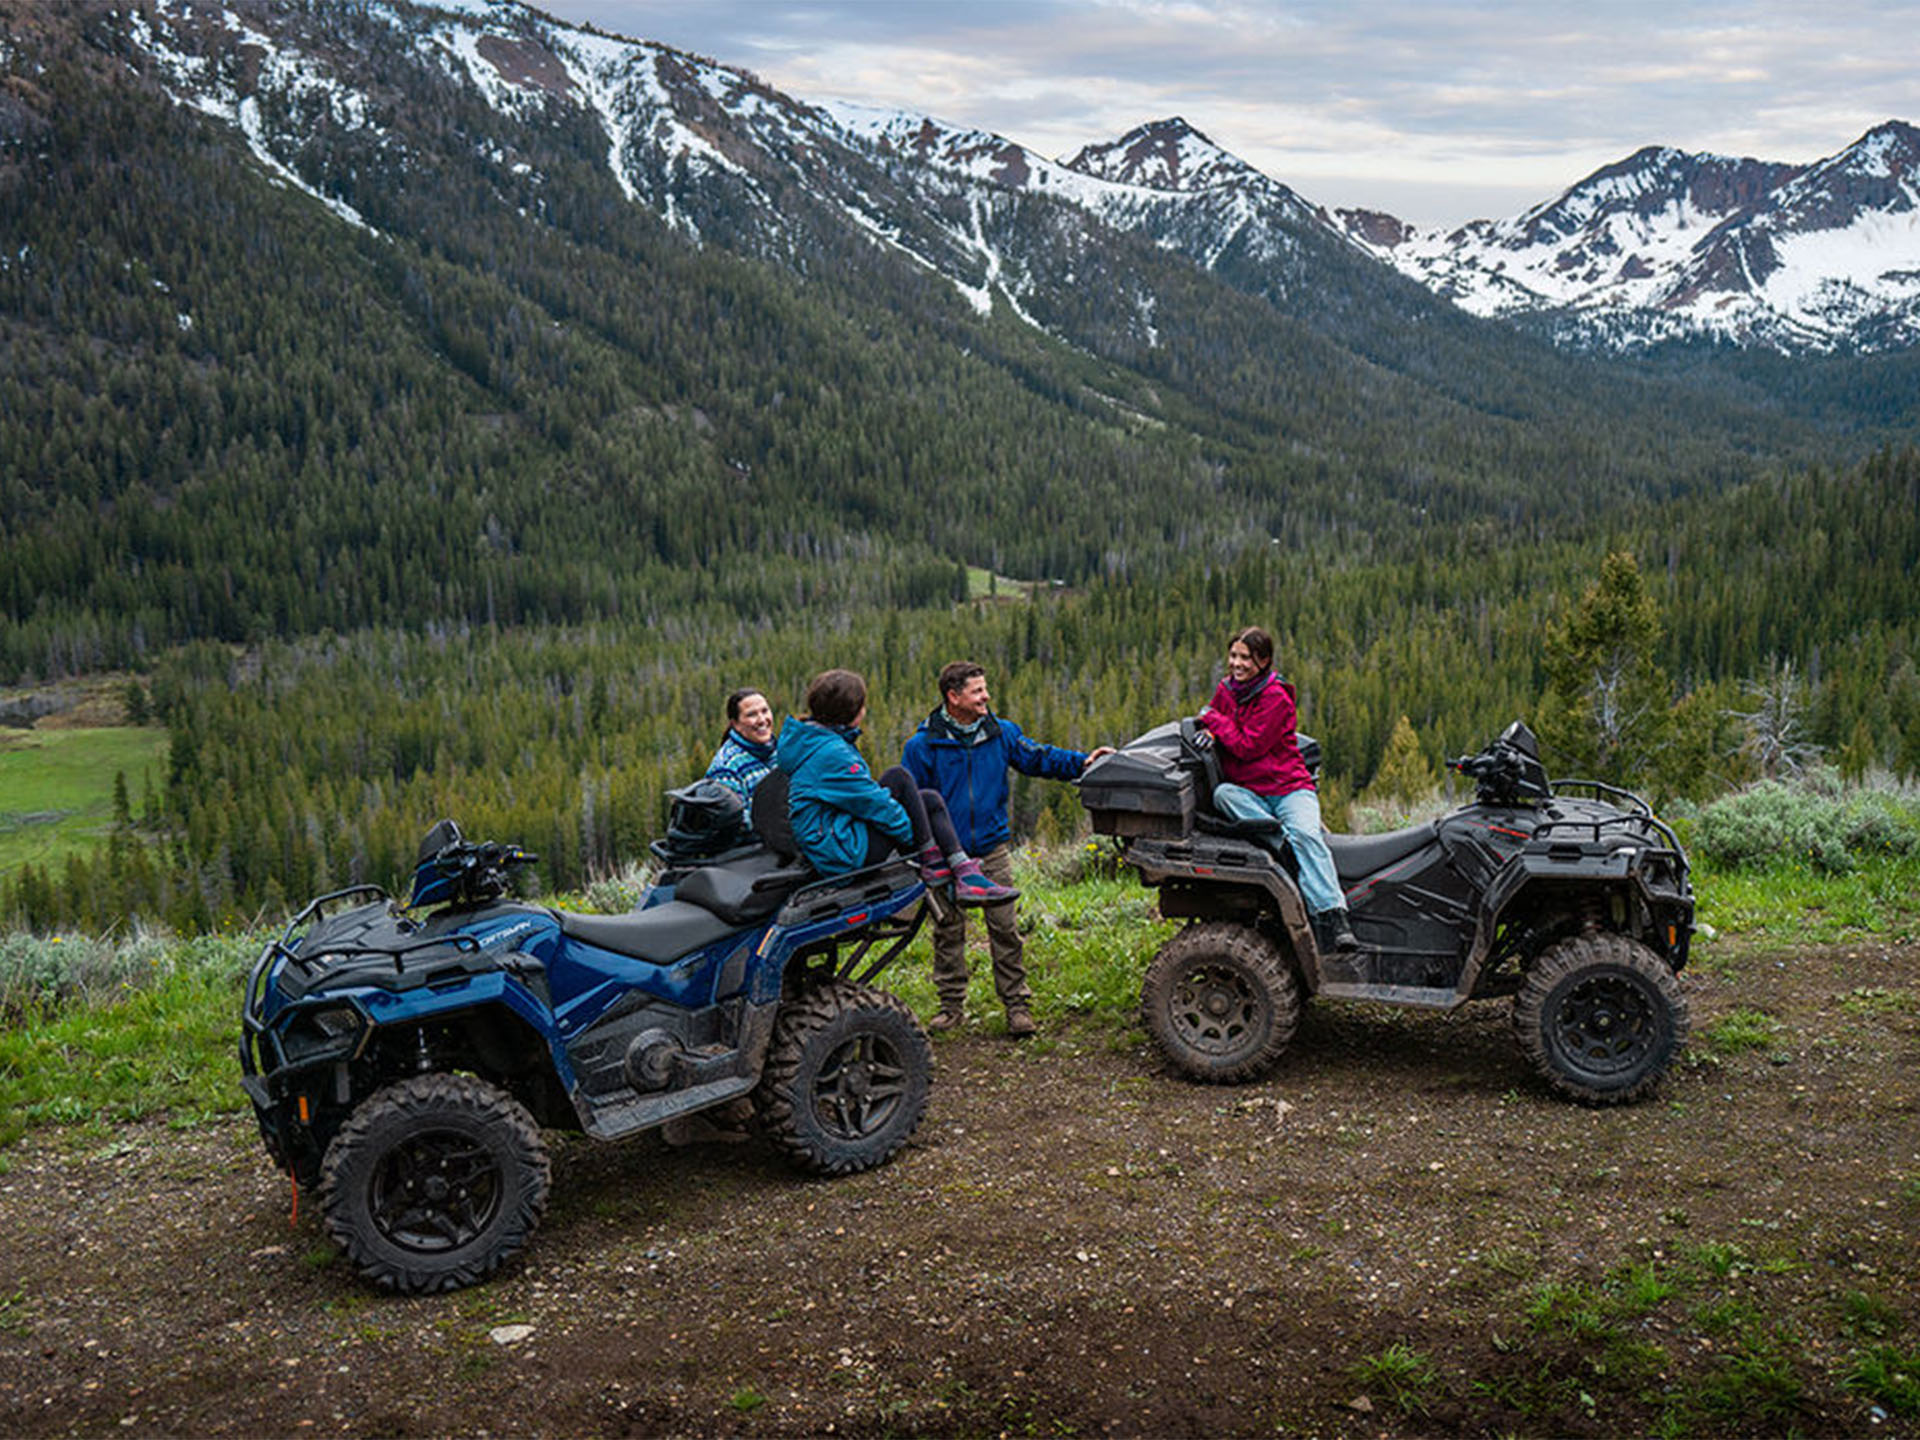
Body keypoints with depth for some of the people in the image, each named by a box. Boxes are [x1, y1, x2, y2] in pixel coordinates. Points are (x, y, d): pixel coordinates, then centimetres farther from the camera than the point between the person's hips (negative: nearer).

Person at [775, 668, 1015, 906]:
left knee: (931, 800, 8)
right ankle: (932, 863, -7)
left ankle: (966, 873, -3)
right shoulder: (831, 754, -22)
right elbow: (873, 803, -18)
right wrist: (917, 837, -5)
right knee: (899, 778, -15)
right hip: (842, 850, -11)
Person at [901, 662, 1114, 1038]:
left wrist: (1082, 762, -1)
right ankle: (952, 1005, 20)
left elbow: (1037, 758, 12)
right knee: (948, 932, 7)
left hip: (993, 850, 2)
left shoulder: (1001, 733, 2)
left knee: (1005, 928, 0)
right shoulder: (923, 745, -7)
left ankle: (1017, 1004, 9)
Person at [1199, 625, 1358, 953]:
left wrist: (1213, 719, -4)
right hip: (1246, 791, 5)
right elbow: (1206, 724, 25)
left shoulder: (1275, 697, -8)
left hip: (1289, 787, -5)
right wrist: (1208, 733, 0)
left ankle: (1333, 919, -40)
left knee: (1305, 833, -32)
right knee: (1222, 794, -31)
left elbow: (1249, 746, -15)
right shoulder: (1226, 689, 12)